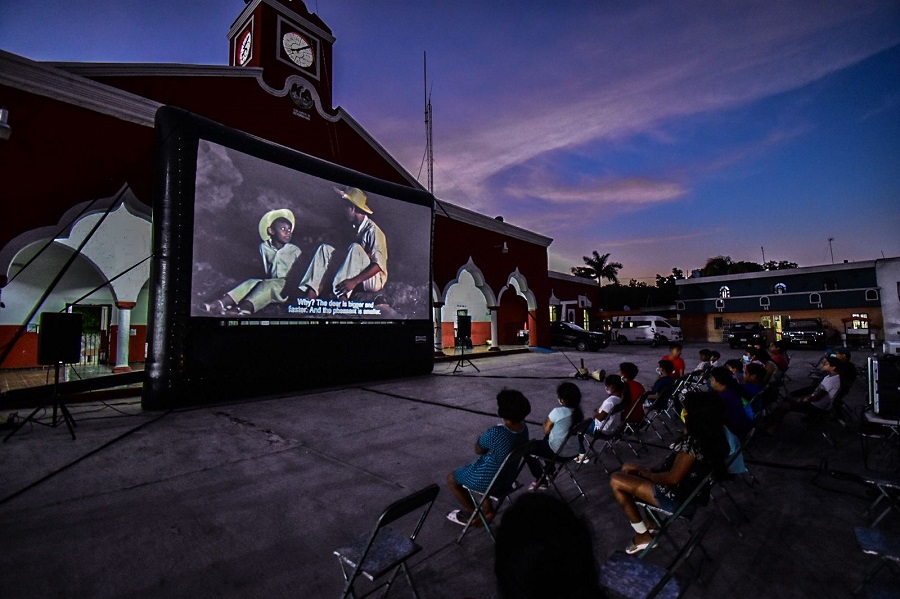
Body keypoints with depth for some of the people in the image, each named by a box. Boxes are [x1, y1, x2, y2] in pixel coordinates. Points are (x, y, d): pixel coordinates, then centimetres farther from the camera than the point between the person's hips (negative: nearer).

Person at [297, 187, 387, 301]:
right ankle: (311, 294, -21)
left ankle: (341, 299, -37)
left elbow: (379, 264, -26)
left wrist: (354, 281, -35)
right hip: (355, 276, 7)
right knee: (325, 248, -5)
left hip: (374, 278, -7)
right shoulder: (353, 228, 8)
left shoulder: (372, 230, -17)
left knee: (355, 248, -31)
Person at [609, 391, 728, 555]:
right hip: (688, 489, 10)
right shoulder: (712, 437, -1)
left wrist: (647, 474, -10)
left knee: (616, 481, -6)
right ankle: (650, 526, 21)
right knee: (627, 469, 17)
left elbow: (673, 478, -25)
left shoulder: (693, 442, -31)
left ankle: (643, 536, 8)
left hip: (676, 497, -10)